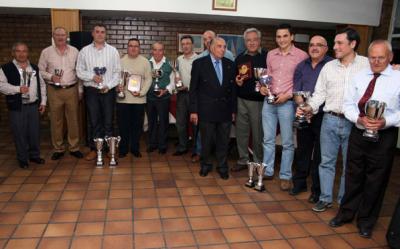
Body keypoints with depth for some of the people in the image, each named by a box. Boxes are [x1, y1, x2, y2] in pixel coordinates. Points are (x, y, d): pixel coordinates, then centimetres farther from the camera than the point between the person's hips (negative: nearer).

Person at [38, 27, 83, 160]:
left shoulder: (74, 51, 5)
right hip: (54, 90, -1)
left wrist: (80, 90, 6)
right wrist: (51, 77, -14)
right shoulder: (46, 52, 2)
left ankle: (74, 148, 17)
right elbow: (40, 71, 5)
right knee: (56, 120, 5)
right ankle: (58, 149, 18)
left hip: (72, 89, 1)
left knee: (73, 119, 5)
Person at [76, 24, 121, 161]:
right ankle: (94, 148, 18)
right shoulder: (84, 51, 4)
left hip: (108, 91, 0)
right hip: (91, 90, 1)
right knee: (94, 121, 7)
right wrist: (92, 76, -13)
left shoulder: (113, 51, 3)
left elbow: (117, 72, 1)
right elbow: (79, 71, 3)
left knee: (108, 122, 5)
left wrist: (109, 85, -10)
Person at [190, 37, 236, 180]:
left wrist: (233, 110, 7)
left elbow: (233, 89, 9)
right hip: (206, 110, -2)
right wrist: (193, 110, -7)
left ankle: (222, 167, 26)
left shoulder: (230, 64, 6)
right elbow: (193, 89, -4)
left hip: (225, 110, 3)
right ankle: (206, 165, 30)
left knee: (223, 141, 9)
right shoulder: (199, 63, -4)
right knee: (206, 141, 9)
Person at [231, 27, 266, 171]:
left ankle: (258, 162, 21)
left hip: (259, 101, -4)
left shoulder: (267, 56, -3)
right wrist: (237, 82, -3)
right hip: (241, 100, 4)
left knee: (258, 133, 5)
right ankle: (243, 160, 24)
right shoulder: (240, 58, 10)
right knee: (241, 132, 9)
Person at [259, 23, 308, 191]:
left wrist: (288, 95, -14)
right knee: (268, 139, 11)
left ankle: (285, 176, 17)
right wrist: (263, 86, -1)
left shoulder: (302, 56, -5)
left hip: (287, 102, -4)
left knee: (287, 142, 5)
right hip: (269, 101, 5)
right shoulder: (270, 54, 10)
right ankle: (267, 171, 25)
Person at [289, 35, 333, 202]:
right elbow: (296, 89, 6)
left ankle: (317, 190, 17)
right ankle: (299, 183, 30)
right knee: (302, 150, 15)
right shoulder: (302, 66, 11)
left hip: (322, 116, -4)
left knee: (319, 155, 4)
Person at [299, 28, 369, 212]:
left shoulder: (367, 64, -2)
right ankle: (325, 198, 24)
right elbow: (320, 92, 8)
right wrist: (311, 107, -6)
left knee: (349, 165, 11)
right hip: (330, 120, 3)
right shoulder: (329, 66, 7)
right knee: (326, 161, 10)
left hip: (353, 123, -2)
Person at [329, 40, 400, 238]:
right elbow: (348, 103, 3)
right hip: (358, 132, 3)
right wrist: (359, 119, -15)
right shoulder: (359, 77, 5)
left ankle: (366, 221, 28)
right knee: (353, 176, 15)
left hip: (384, 136, -2)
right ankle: (346, 213, 33)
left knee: (375, 180, 9)